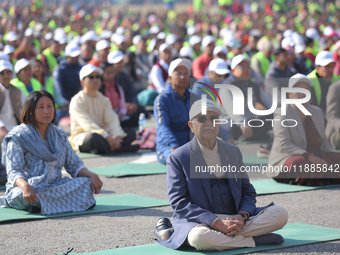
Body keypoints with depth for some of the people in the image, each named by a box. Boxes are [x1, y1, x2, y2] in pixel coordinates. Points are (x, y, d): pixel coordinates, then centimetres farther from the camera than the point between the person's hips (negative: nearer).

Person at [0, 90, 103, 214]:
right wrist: (25, 187, -36)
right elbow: (14, 171, -12)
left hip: (55, 187, 6)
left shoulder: (59, 135, 15)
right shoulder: (18, 137, -3)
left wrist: (91, 175, -9)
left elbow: (74, 165, 14)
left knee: (87, 184, -22)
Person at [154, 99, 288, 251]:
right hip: (199, 221, -4)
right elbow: (180, 203, -8)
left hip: (234, 220, 4)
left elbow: (248, 191, 15)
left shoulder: (233, 151, 16)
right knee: (200, 238, -41)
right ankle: (255, 240, -19)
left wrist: (242, 216, -9)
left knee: (280, 214, -17)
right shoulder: (177, 158, 0)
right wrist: (216, 222, -21)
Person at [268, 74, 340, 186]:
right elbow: (284, 145, -16)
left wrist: (330, 160, -1)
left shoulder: (317, 112, 17)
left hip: (314, 158, 7)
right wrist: (309, 157, -27)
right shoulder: (282, 114, -4)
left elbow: (324, 143, 21)